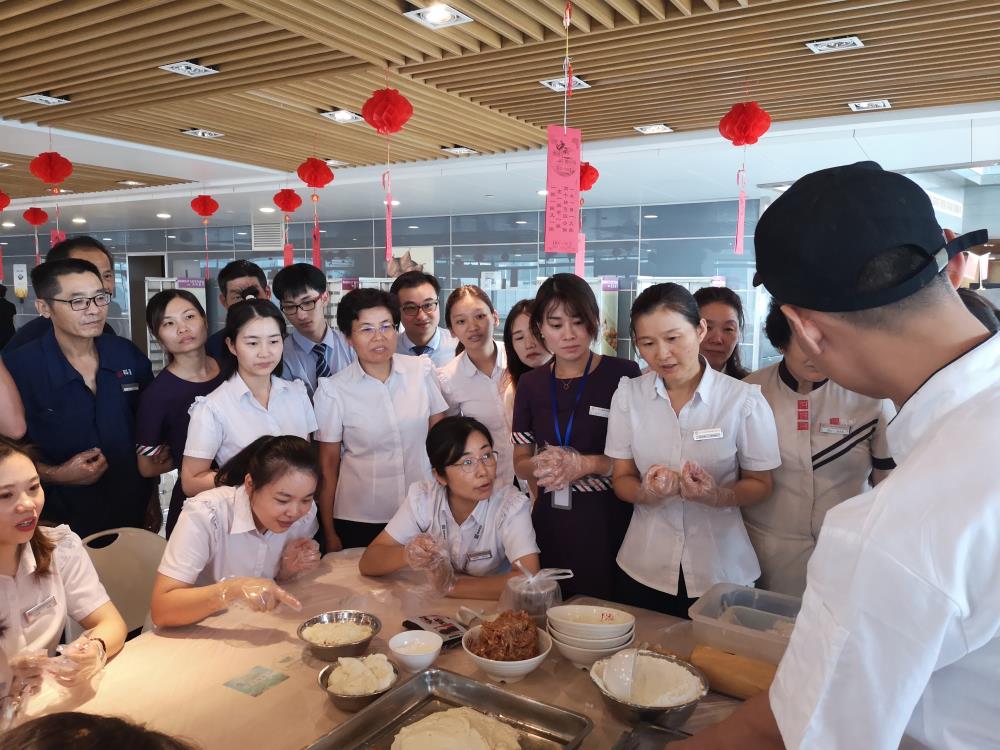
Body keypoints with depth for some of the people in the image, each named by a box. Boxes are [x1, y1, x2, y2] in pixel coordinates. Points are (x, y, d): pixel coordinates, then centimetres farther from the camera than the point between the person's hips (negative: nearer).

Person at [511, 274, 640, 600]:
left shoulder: (624, 375, -8)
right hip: (550, 523, 3)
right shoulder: (530, 384, 6)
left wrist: (585, 464, -19)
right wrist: (540, 464, -11)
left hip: (608, 520, -3)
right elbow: (520, 463, 11)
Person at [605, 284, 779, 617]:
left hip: (721, 573, -2)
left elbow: (760, 485, -1)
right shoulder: (628, 396, -3)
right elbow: (621, 478, 2)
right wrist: (645, 493, -20)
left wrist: (718, 496, -22)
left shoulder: (744, 401, -10)